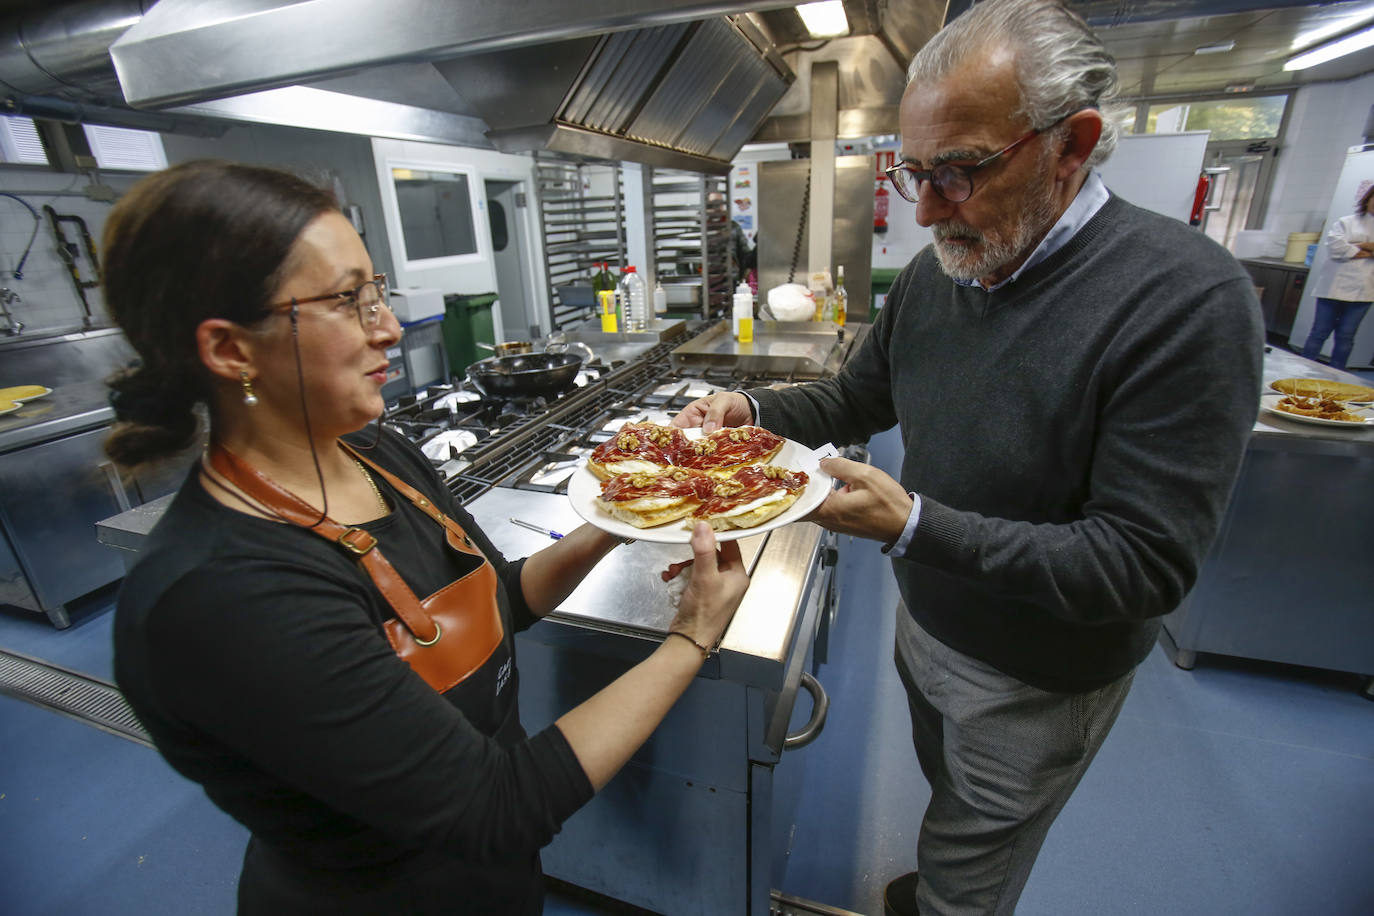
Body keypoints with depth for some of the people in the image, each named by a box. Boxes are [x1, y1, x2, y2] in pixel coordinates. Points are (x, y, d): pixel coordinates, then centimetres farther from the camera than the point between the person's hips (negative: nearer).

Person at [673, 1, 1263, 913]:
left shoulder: (1188, 298, -27)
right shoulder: (935, 272, -7)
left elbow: (1145, 565, -28)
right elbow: (857, 398, 3)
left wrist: (913, 524, -36)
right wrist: (751, 410, -15)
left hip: (1034, 683, -6)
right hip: (924, 624, 6)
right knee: (947, 789, 33)